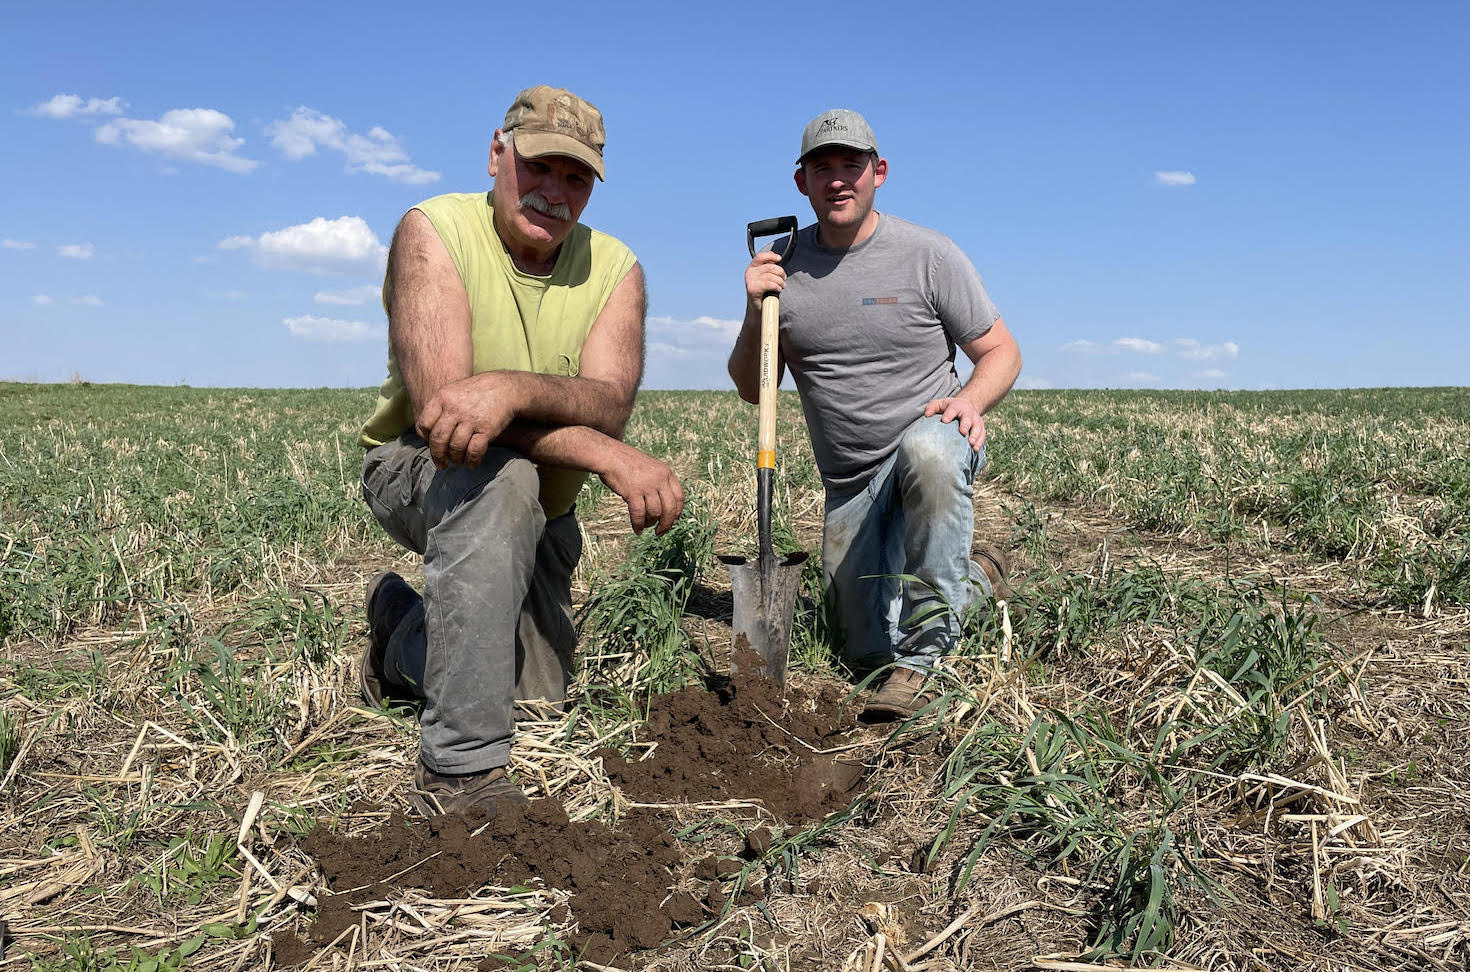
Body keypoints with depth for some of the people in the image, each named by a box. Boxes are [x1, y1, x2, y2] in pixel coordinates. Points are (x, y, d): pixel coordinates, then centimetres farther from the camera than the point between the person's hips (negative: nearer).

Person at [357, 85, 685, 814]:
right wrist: (614, 458, -41)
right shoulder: (435, 231, -20)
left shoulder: (614, 269, -11)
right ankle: (460, 768, -31)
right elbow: (437, 400, -34)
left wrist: (514, 389, -51)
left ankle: (403, 635, 37)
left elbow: (608, 404, -28)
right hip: (416, 471, -4)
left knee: (539, 698, 7)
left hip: (540, 508, 5)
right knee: (501, 477, -40)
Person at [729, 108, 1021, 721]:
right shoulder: (781, 267, 2)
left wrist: (972, 399, -23)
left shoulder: (928, 255, -6)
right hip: (850, 486, 4)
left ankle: (921, 653, -26)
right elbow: (752, 390, 6)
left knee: (926, 451, -42)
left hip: (933, 437, -3)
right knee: (868, 653, 4)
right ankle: (973, 578, 33)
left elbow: (1002, 352, -1)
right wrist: (755, 315, -13)